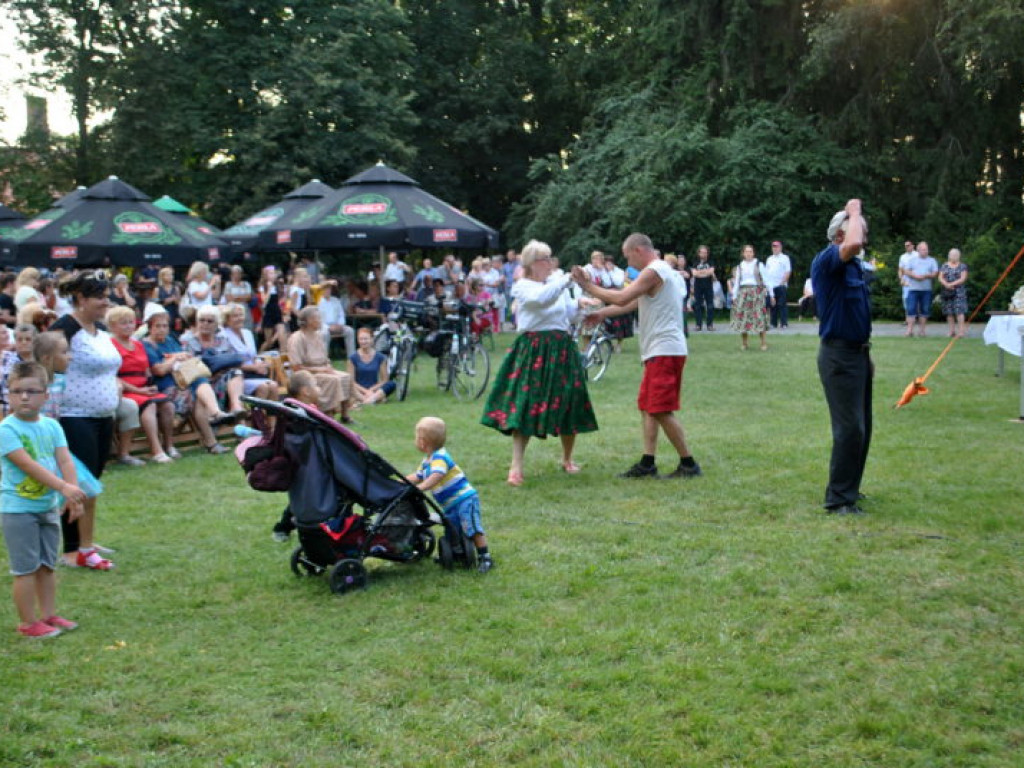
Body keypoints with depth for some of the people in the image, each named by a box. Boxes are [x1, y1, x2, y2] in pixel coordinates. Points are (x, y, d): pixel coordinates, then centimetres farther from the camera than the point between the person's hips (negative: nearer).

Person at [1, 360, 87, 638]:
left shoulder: (51, 426, 3)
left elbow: (65, 461, -4)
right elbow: (28, 465, -24)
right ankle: (29, 623, 10)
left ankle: (49, 615, 27)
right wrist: (63, 487, -30)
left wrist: (73, 493, -19)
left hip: (49, 506, 6)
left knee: (47, 565, 15)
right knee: (26, 568, 0)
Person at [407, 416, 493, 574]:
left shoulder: (439, 457, -19)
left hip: (464, 498, -10)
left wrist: (420, 488, -45)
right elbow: (417, 476, 24)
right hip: (450, 504, 10)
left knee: (472, 529, -13)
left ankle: (485, 557, -9)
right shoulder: (427, 460, 14)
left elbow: (437, 476, -35)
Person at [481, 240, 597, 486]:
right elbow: (541, 298, -24)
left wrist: (578, 303, -2)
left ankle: (567, 459, 28)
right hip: (533, 352, -5)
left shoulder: (557, 284, 15)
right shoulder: (522, 287, -3)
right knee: (525, 405, -9)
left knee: (568, 405, 8)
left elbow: (567, 313, 17)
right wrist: (568, 280, -27)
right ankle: (516, 467, -8)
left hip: (562, 349, 6)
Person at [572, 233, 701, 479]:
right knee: (648, 407, 11)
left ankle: (689, 464, -4)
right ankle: (647, 463, 12)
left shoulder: (653, 272, -13)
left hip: (665, 352, -11)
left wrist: (587, 286, -13)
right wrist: (603, 313, 21)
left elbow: (621, 298, -21)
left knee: (662, 411, -9)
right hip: (659, 351, 11)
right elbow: (632, 302, 25)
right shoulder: (665, 271, 20)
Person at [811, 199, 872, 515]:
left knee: (861, 428, 13)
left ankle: (849, 489, 24)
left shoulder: (855, 266, 15)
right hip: (839, 354, -9)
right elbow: (852, 244, -36)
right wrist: (854, 212, -17)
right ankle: (838, 499, -4)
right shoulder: (826, 261, -13)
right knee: (849, 428, -10)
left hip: (857, 353, 9)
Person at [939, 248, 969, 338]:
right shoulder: (944, 266, 13)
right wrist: (946, 284, -13)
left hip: (958, 291, -3)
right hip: (947, 292, 3)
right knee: (949, 312, 3)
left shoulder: (962, 266, 3)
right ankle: (952, 331, 9)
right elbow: (940, 277, 5)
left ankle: (961, 331, -14)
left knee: (959, 310, -11)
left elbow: (963, 278, -6)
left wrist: (952, 284, -15)